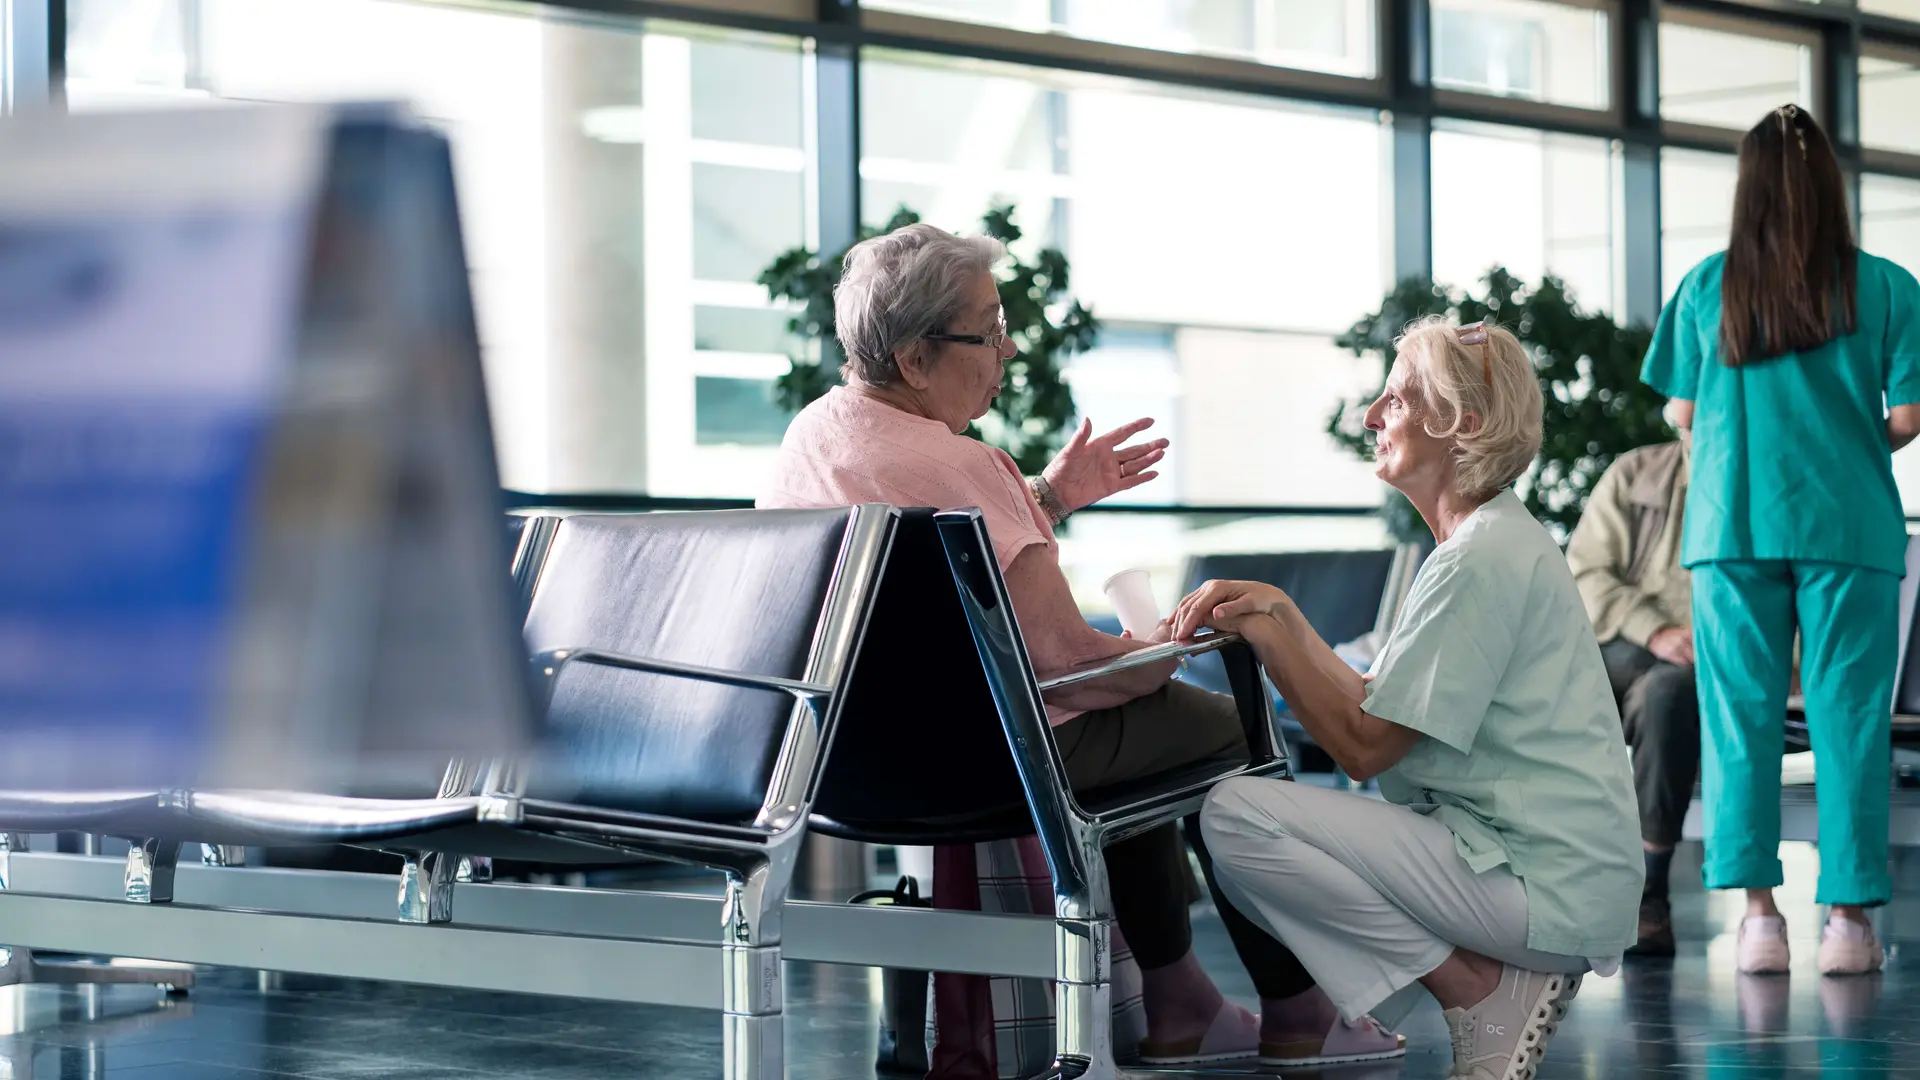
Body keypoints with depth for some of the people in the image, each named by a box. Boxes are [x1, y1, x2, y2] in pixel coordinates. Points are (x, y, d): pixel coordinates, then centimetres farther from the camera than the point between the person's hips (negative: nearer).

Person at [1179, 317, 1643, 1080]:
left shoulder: (1484, 560, -15)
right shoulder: (1496, 542, 18)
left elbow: (1363, 745, -16)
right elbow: (1374, 703, 14)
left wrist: (1263, 632, -10)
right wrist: (1280, 613, 5)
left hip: (1545, 883, -11)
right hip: (1558, 875, 11)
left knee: (1237, 817, -17)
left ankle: (1483, 994, -9)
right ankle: (1500, 981, 6)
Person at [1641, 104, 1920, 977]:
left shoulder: (1708, 286, 2)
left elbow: (1681, 412, 7)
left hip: (1732, 522, 1)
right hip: (1850, 526, -1)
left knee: (1740, 716, 4)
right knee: (1848, 717, 3)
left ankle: (1758, 911, -3)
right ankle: (1848, 917, 2)